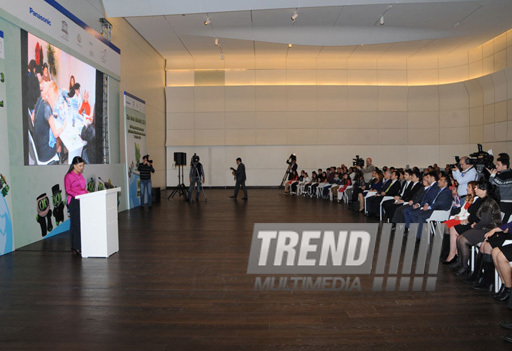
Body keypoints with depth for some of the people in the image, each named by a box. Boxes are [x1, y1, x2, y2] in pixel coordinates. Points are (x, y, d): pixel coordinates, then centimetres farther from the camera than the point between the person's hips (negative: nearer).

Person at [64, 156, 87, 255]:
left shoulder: (80, 175, 16)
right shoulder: (69, 176, -6)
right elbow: (67, 190, -11)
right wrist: (77, 195, -22)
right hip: (74, 202, -7)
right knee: (76, 224, -5)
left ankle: (83, 245, 9)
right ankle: (76, 247, 1)